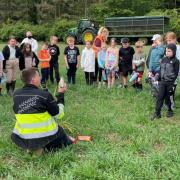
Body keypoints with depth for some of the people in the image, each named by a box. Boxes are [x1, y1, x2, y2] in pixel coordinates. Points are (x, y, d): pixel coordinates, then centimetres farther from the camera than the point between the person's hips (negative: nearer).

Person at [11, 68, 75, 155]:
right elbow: (57, 114, -5)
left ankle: (31, 147, 17)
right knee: (59, 131, 26)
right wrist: (60, 95, 5)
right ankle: (46, 147, 6)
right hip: (44, 137, -4)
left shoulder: (16, 94, -4)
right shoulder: (44, 95, -17)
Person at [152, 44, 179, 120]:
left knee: (168, 97, 6)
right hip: (162, 81, 5)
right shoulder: (164, 59, 7)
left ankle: (170, 110, 28)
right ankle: (157, 113, 2)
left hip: (170, 82, -4)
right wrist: (159, 79, 11)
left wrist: (172, 82, -15)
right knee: (160, 97, 1)